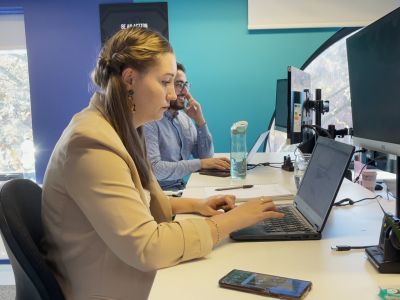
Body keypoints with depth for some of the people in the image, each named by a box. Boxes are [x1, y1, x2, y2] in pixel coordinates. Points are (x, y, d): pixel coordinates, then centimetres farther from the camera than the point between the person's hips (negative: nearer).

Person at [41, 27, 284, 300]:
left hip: (127, 273, 8)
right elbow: (147, 248, -28)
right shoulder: (92, 143, -25)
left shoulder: (122, 130, 3)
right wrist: (232, 220, -21)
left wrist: (194, 205, 0)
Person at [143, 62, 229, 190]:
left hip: (181, 187, 7)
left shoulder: (184, 117, 7)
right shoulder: (149, 121, -15)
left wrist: (200, 121, -5)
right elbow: (153, 168, -25)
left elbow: (206, 156, 7)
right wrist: (200, 163, -24)